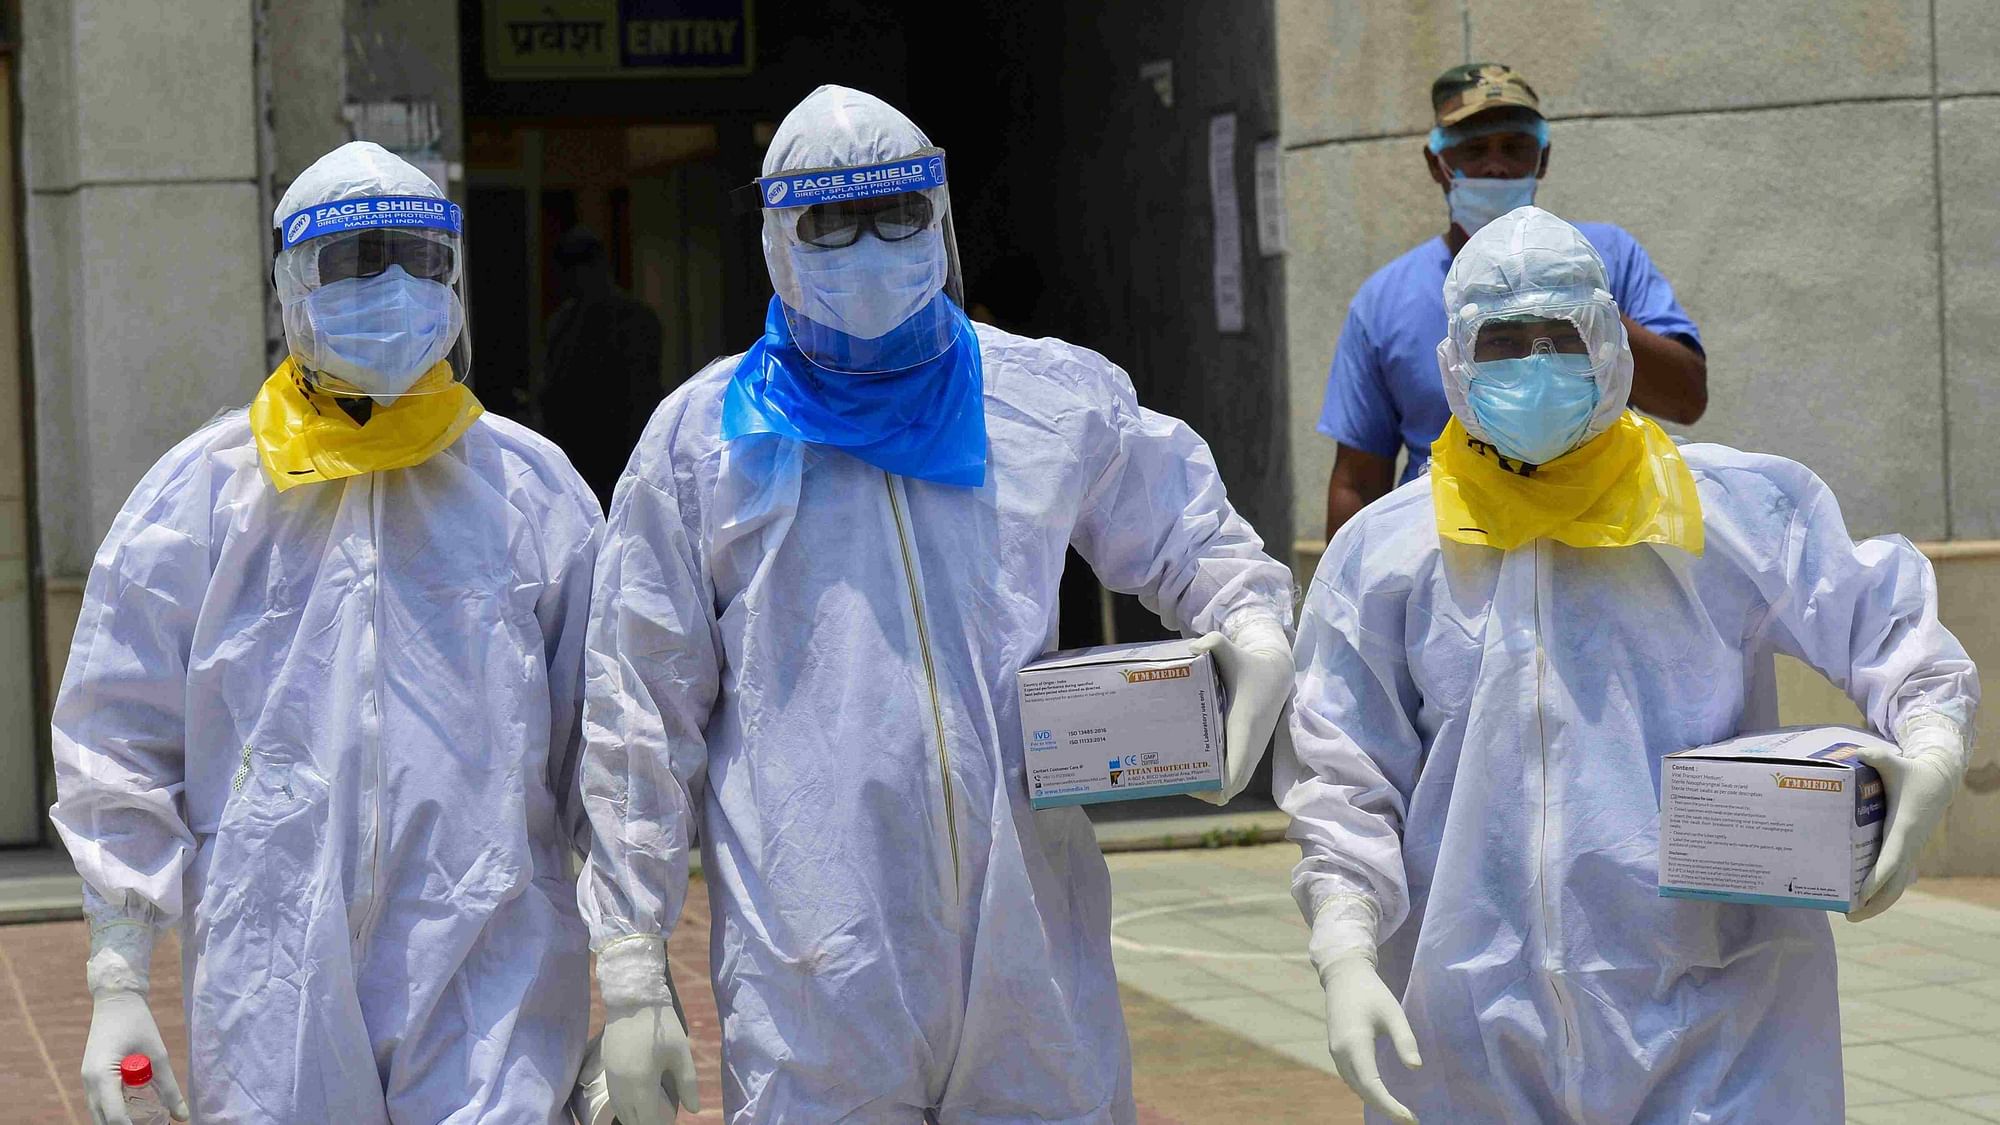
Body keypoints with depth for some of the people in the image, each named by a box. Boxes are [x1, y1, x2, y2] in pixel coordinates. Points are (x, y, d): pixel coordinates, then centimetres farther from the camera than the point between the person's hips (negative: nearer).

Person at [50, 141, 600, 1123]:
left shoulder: (531, 488, 9)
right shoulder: (202, 491, 6)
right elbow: (118, 748, 7)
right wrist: (117, 979, 1)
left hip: (491, 978, 0)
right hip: (273, 988, 0)